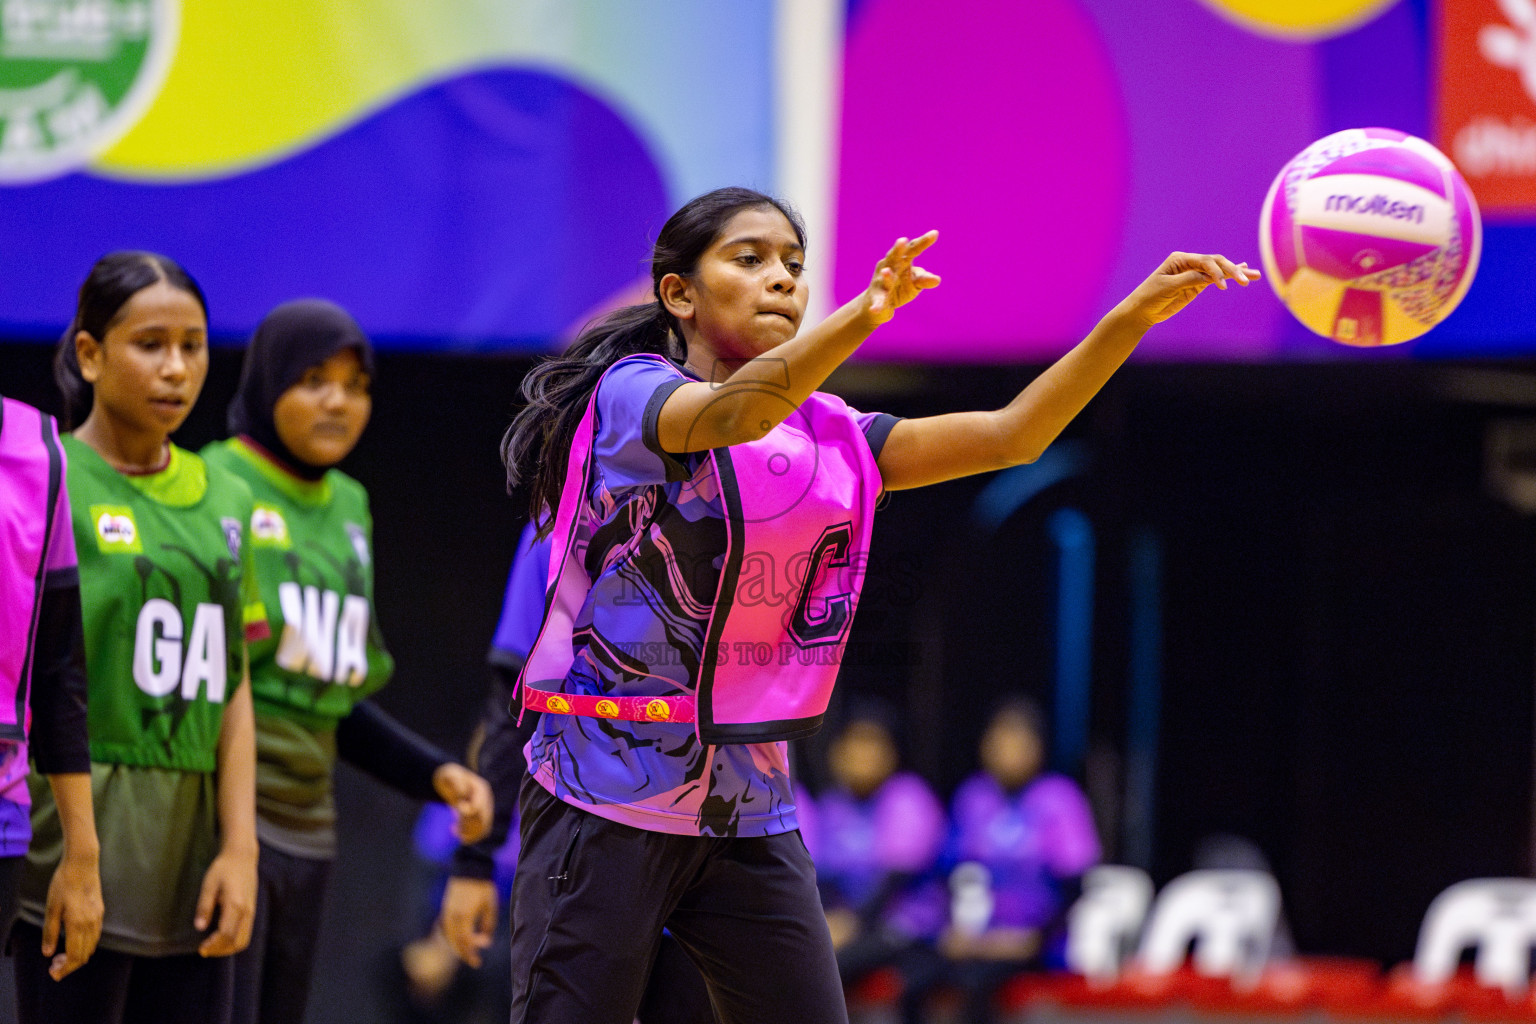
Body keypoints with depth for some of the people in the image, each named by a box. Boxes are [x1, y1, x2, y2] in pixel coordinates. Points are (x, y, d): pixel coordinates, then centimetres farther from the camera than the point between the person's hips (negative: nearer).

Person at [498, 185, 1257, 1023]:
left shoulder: (826, 436, 10)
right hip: (605, 807, -6)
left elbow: (1010, 435, 4)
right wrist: (862, 316, -48)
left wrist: (1137, 315, -9)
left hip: (750, 813, 6)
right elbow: (733, 414, -31)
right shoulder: (628, 394, -8)